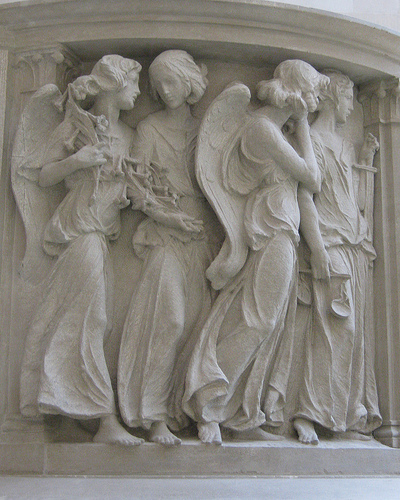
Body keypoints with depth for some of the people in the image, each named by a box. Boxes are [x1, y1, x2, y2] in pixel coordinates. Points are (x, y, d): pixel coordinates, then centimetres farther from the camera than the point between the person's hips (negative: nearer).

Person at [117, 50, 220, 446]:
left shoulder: (202, 130, 16)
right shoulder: (149, 129, 7)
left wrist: (212, 226, 3)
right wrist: (168, 217, -12)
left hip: (202, 233, 3)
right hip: (165, 233, -3)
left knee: (199, 320, -4)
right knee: (169, 318, -15)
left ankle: (189, 410, 3)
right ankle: (155, 417, -10)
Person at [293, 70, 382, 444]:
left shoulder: (346, 145, 23)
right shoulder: (309, 139, -2)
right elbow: (304, 196, -11)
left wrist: (366, 242, 15)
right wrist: (319, 252, -18)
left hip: (355, 249, 8)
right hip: (331, 248, -8)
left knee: (355, 332, 5)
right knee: (333, 330, -13)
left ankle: (348, 417, 11)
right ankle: (309, 415, -7)